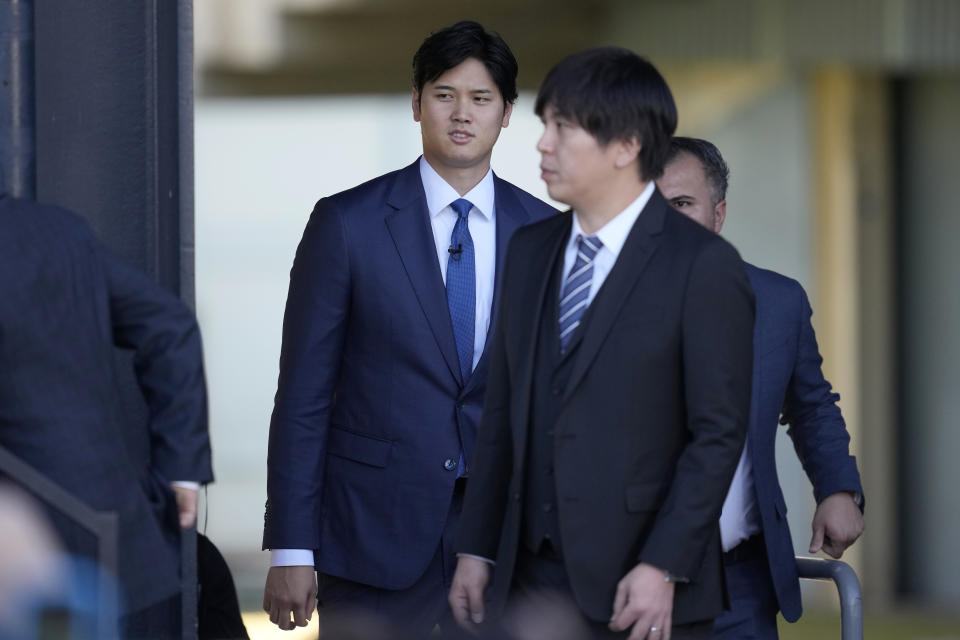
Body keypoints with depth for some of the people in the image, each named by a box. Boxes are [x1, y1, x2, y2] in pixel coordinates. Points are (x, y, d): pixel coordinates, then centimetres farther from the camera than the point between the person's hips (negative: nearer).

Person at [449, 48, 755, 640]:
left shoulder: (703, 265, -7)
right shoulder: (531, 252, 13)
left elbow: (719, 432, -10)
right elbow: (503, 413, 15)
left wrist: (663, 568, -16)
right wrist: (476, 548, 10)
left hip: (642, 592, -5)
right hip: (529, 580, 5)